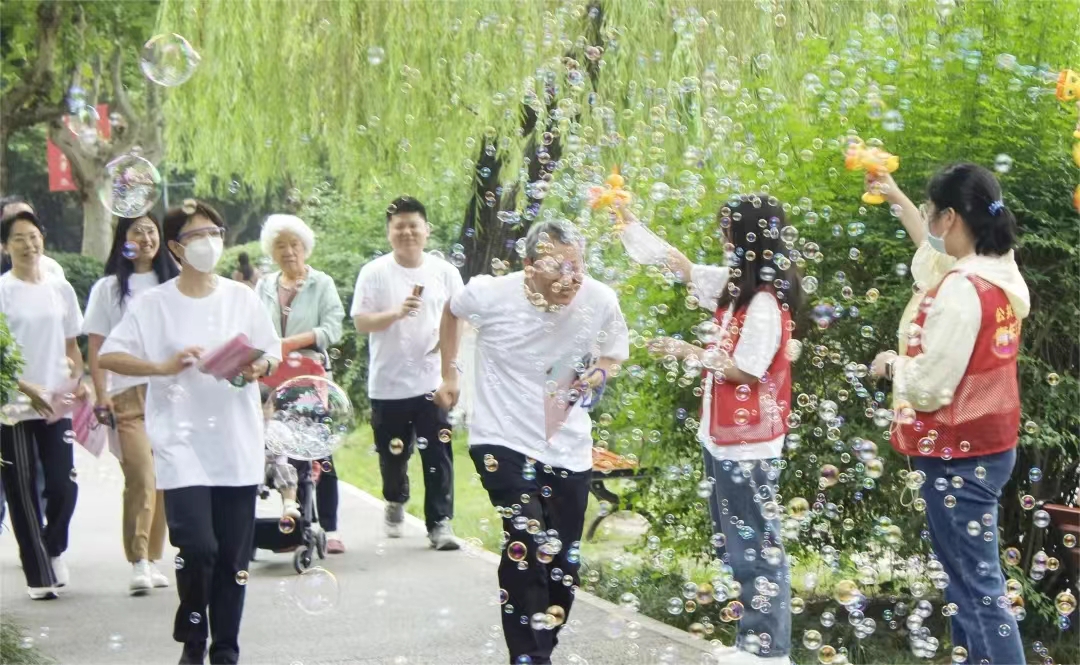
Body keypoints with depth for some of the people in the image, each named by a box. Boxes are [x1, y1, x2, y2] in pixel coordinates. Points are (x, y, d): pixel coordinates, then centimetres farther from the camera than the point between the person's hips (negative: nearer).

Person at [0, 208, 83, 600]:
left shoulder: (60, 289, 8)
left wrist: (78, 381, -1)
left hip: (56, 406, 3)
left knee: (63, 487, -2)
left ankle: (54, 550, 25)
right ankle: (39, 574, 9)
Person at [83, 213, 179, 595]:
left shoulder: (173, 283, 11)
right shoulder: (109, 288, 6)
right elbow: (96, 348, 3)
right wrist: (102, 397, -5)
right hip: (128, 396, -2)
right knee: (141, 477, -15)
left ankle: (153, 559, 12)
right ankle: (138, 563, -13)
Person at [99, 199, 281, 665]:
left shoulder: (242, 298, 7)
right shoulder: (153, 304, -1)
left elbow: (273, 353, 12)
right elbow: (107, 357, -4)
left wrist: (259, 368, -10)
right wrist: (164, 367, -17)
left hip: (237, 446, 3)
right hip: (183, 445, -3)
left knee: (233, 556, 4)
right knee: (198, 547, -15)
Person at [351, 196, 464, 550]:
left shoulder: (445, 272, 3)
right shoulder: (374, 273, -3)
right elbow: (361, 322, -6)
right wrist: (396, 313, -23)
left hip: (432, 381, 0)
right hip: (388, 384, 0)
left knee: (438, 455, -6)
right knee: (393, 454, 12)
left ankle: (440, 523, -2)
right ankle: (395, 502, 40)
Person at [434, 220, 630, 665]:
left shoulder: (601, 302, -15)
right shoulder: (491, 295, -18)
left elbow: (613, 353, 7)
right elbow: (451, 311, 7)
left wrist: (600, 373, -14)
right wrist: (449, 374, 11)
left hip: (568, 448, 3)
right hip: (502, 440, -3)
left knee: (564, 562, 12)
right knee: (529, 543, -23)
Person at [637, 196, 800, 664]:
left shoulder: (766, 304, -18)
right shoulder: (739, 287, 8)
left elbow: (745, 371, -19)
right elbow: (688, 270, 22)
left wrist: (687, 352, -13)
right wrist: (635, 228, 26)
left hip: (749, 446, -10)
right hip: (726, 438, 10)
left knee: (756, 546, -3)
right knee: (737, 546, 15)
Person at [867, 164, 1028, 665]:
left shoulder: (962, 288, -24)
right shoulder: (997, 270, 4)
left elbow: (931, 384, -23)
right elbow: (936, 250, 27)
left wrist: (892, 363, -4)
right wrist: (898, 201, 34)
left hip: (957, 455, -10)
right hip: (987, 444, 10)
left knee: (978, 586, -7)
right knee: (964, 573, 18)